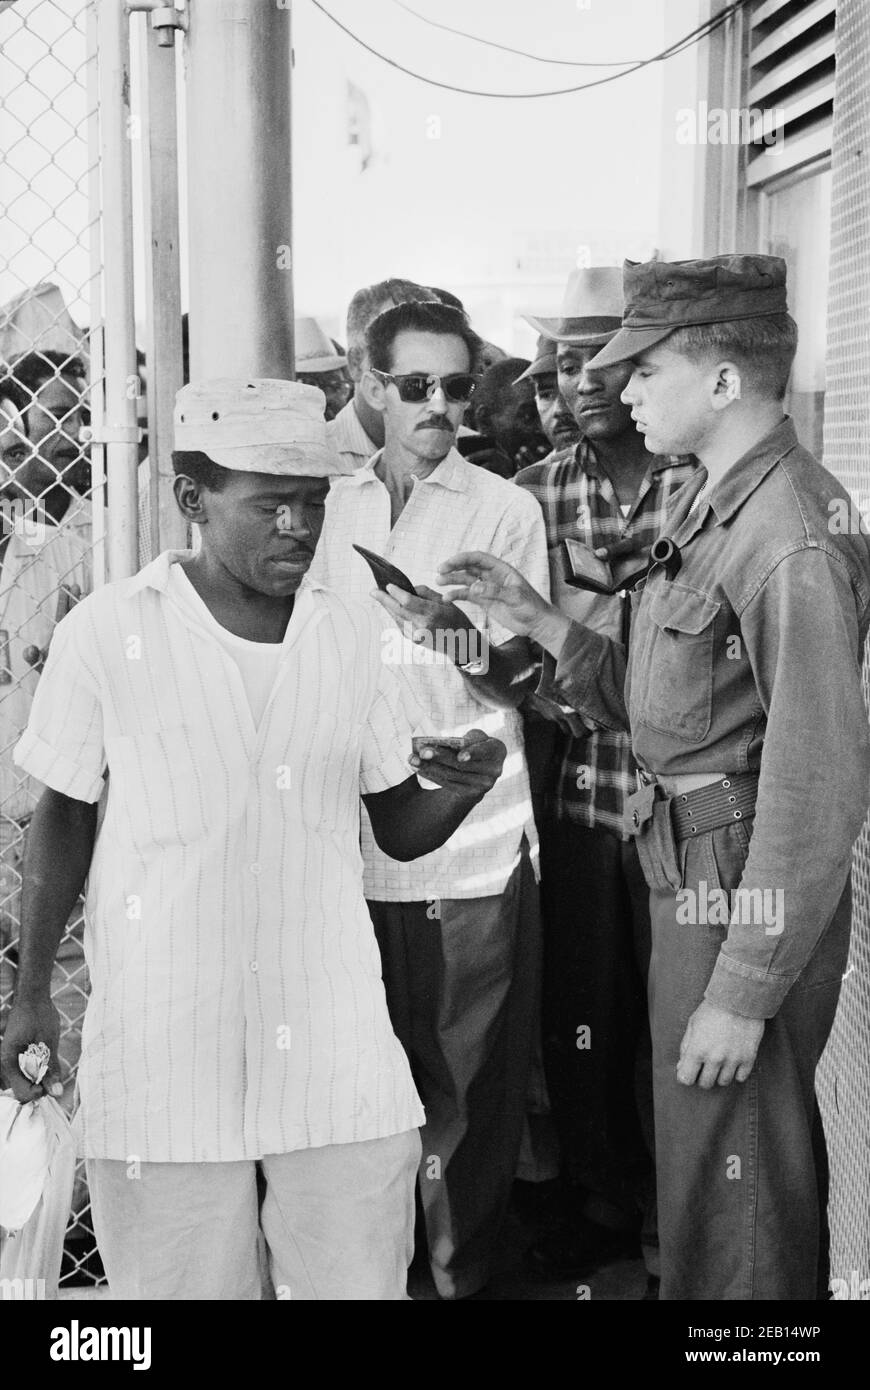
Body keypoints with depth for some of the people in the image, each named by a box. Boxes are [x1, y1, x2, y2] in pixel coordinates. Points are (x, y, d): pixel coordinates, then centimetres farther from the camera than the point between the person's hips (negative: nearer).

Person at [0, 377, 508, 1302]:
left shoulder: (351, 636, 3)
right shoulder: (108, 634, -7)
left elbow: (400, 832, 9)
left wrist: (462, 788, -12)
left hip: (334, 1046, 3)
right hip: (160, 1056, -2)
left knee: (360, 1281, 8)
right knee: (179, 1282, 9)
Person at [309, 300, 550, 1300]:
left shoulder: (504, 510, 1)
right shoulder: (334, 505, 11)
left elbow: (521, 675, -1)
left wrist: (463, 633, -20)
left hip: (474, 847, -3)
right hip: (358, 838, 3)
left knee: (472, 1075, 4)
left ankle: (463, 1265, 21)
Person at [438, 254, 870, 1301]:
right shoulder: (703, 504, 10)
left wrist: (744, 996, -22)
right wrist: (533, 619, 2)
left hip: (745, 900, -9)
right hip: (686, 873, 10)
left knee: (728, 1195, 5)